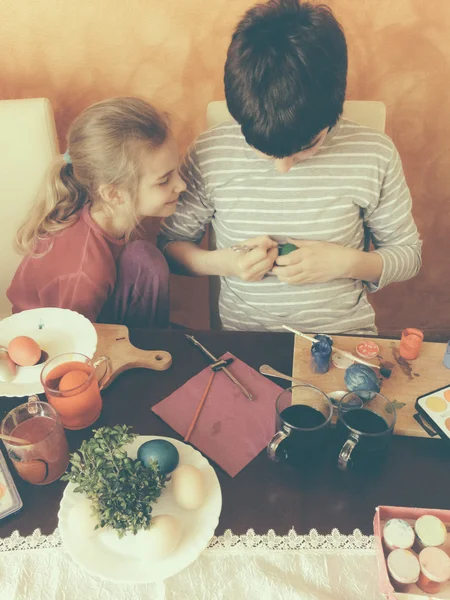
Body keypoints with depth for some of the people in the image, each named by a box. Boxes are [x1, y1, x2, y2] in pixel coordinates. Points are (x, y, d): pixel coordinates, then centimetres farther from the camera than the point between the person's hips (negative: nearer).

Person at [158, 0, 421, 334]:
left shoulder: (375, 155, -9)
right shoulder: (208, 156, -11)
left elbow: (408, 254, 3)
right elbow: (169, 244, 2)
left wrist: (345, 262, -16)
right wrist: (221, 262, -17)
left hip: (347, 335, 1)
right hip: (244, 343, 0)